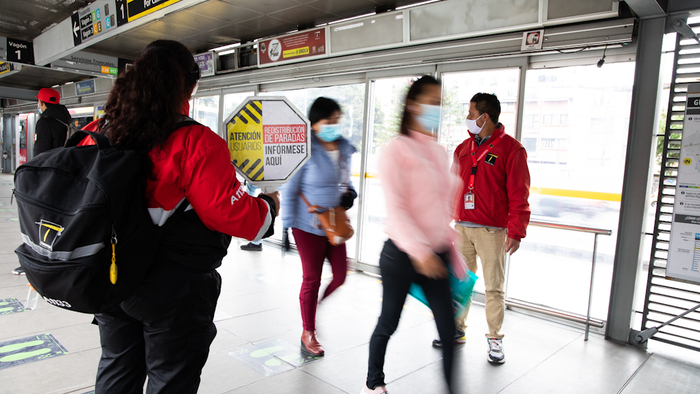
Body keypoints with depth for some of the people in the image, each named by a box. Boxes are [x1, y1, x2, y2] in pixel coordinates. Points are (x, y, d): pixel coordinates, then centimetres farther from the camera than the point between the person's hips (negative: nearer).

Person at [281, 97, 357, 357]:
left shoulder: (344, 149, 5)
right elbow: (289, 191, -12)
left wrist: (350, 193, -2)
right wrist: (287, 227, -13)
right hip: (308, 226, -6)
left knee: (340, 274, 7)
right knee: (312, 279, 5)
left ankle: (314, 308, 37)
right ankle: (308, 333, 24)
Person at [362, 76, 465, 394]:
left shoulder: (439, 152, 11)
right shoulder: (396, 151, -10)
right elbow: (396, 209, -18)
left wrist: (453, 255, 14)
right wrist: (419, 251, -28)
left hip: (435, 255, 6)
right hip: (402, 255, -5)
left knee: (448, 329, 3)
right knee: (388, 323, 12)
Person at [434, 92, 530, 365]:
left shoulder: (511, 149, -5)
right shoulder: (463, 148, 12)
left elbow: (519, 194, -8)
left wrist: (516, 232, -13)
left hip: (492, 231, -5)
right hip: (462, 227, 5)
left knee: (494, 286, 3)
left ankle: (494, 339, 16)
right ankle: (457, 329, 25)